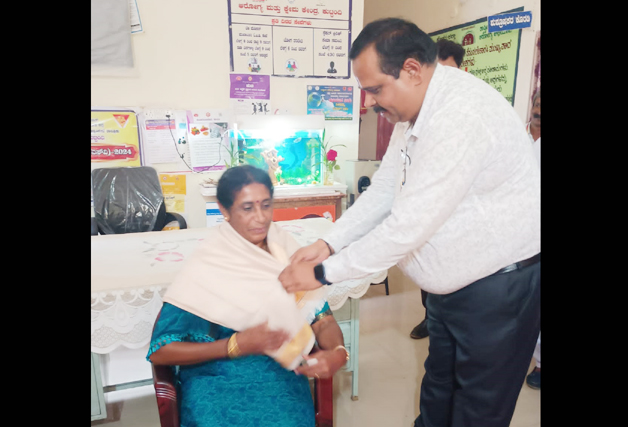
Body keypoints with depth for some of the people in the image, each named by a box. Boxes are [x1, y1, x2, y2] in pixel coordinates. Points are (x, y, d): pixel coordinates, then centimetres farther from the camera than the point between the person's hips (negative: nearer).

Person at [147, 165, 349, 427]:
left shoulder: (286, 252, 3)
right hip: (215, 381, -2)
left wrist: (338, 352, -18)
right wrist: (237, 344, -16)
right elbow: (159, 351, -7)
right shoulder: (205, 266, -8)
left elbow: (323, 321, 4)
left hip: (281, 376, 2)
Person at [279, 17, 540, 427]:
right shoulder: (415, 110, 1)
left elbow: (410, 224, -31)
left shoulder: (464, 116, -29)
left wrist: (323, 273, -22)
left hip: (499, 284, -8)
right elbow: (384, 190, 4)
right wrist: (328, 244, -7)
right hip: (452, 282, 8)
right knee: (437, 392, 24)